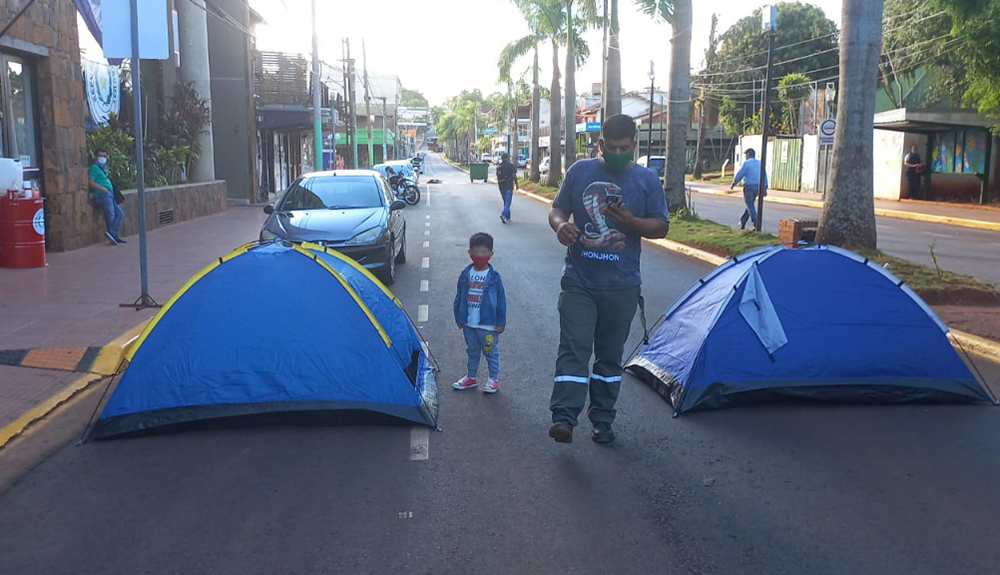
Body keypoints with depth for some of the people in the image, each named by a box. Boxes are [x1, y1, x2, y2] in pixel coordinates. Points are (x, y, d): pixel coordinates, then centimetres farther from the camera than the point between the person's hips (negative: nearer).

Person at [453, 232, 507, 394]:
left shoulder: (493, 276, -10)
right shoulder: (465, 274, -1)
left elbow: (501, 300, -6)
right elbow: (459, 297, 7)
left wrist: (501, 322, -6)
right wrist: (459, 318, 9)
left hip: (488, 325, -4)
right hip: (469, 323, 4)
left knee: (491, 352, 8)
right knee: (472, 352, 19)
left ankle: (494, 379, 21)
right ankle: (471, 378, 32)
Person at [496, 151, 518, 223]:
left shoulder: (498, 167, 9)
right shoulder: (510, 165, -7)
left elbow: (497, 177, 13)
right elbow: (514, 176, -7)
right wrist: (516, 184, 3)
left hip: (501, 187, 6)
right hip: (509, 186, -6)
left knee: (506, 201, 15)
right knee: (508, 202, -9)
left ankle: (507, 217, 17)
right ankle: (504, 214, -28)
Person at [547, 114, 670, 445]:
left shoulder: (647, 181, 2)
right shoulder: (580, 172, 4)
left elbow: (661, 227, 3)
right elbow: (557, 210, 9)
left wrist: (631, 222, -17)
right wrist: (560, 225, -16)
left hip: (622, 286, 1)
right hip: (579, 281, -1)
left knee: (610, 355, 10)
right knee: (573, 348, -10)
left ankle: (602, 421, 21)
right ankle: (563, 418, -12)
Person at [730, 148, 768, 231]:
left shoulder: (746, 163, -7)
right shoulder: (759, 163, 12)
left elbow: (739, 174, -8)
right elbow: (765, 176, 11)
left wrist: (733, 184, 5)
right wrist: (765, 188, 13)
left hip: (749, 186, -7)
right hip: (757, 187, 7)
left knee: (750, 206, -4)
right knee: (750, 205, 16)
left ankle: (756, 225, -10)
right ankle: (742, 223, 23)